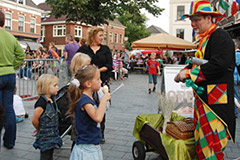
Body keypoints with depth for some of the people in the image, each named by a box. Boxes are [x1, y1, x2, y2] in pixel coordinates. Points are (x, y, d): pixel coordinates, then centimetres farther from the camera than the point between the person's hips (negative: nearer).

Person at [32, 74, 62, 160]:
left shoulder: (52, 99, 3)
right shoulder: (42, 103, -24)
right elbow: (34, 120, -19)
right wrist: (39, 129, -1)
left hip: (52, 136, 8)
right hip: (45, 137, -8)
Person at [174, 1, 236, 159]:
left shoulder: (220, 36, -13)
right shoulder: (204, 39, 16)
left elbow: (218, 65, -25)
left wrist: (188, 73, -19)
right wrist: (184, 71, 4)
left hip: (215, 98, -10)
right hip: (203, 96, 10)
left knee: (211, 140, -5)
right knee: (202, 140, 17)